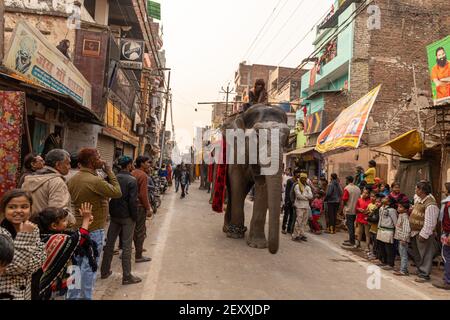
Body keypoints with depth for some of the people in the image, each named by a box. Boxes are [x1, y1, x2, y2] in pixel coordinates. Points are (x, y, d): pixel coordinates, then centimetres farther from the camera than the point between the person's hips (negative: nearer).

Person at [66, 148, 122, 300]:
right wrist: (109, 172, -9)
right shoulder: (95, 181, -22)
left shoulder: (72, 180, 3)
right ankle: (85, 297, 12)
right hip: (93, 231, -8)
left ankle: (72, 296, 29)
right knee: (89, 268, 3)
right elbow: (117, 192, -14)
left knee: (76, 265, 18)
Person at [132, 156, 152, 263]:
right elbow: (143, 194, -21)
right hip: (140, 206, -8)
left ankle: (138, 248, 33)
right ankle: (138, 256, 9)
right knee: (140, 231, 2)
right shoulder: (143, 175, -17)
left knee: (134, 228, 19)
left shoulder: (132, 173, 9)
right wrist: (148, 208, -16)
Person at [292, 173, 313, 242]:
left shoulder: (308, 187, 18)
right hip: (299, 206, -6)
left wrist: (303, 195, -7)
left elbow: (311, 196, 4)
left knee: (304, 222, 5)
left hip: (306, 206, 6)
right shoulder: (297, 186, 1)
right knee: (299, 221, -10)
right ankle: (295, 235, -6)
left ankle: (302, 234, 11)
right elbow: (298, 195, -12)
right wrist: (307, 197, -3)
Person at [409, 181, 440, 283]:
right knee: (416, 253, 21)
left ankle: (424, 275, 11)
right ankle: (420, 270, 36)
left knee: (424, 255, 2)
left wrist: (423, 235, -24)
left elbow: (430, 223, -25)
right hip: (415, 232, 10)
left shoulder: (430, 205, -23)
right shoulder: (419, 199, 6)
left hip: (423, 234, -10)